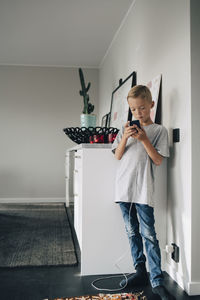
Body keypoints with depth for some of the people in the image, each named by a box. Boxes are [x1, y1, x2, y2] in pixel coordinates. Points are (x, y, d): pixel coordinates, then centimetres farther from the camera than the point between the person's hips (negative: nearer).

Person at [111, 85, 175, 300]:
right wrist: (125, 138, -9)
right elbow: (118, 156, 7)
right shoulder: (126, 129, 12)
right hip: (125, 187, 5)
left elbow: (158, 160, -5)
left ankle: (157, 282, 2)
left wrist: (144, 139, -14)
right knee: (132, 233, 12)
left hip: (143, 190, -4)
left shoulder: (159, 131, 2)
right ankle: (140, 272, 26)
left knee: (149, 235, -6)